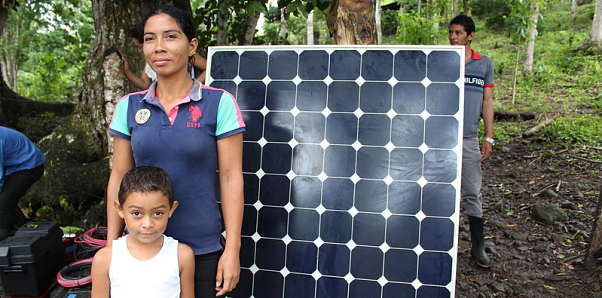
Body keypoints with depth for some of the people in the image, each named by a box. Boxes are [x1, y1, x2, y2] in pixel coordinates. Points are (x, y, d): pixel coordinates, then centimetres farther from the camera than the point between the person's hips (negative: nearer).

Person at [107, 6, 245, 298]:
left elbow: (230, 178, -9)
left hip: (202, 249, -2)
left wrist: (232, 249, -10)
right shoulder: (128, 106, 0)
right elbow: (119, 177, 5)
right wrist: (111, 245, 6)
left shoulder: (219, 103, -9)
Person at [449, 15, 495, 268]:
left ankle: (478, 247, 17)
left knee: (473, 194, 6)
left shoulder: (485, 64, 9)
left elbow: (487, 101, 10)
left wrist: (489, 138, 4)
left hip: (469, 139, 1)